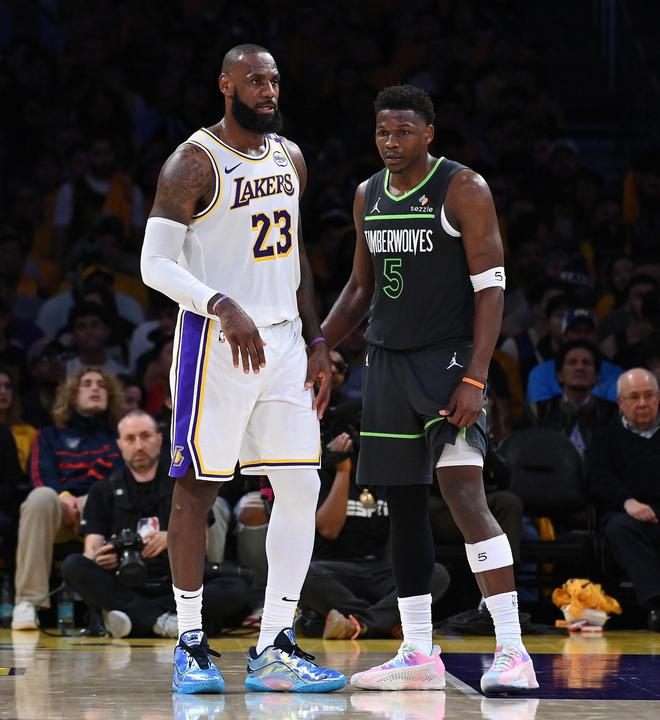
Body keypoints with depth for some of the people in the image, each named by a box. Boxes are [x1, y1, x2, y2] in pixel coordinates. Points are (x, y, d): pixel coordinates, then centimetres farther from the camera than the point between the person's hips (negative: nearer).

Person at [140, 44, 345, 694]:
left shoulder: (289, 158, 12)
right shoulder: (193, 163, -10)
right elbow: (155, 263, -14)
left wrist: (315, 342, 13)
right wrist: (224, 307, -28)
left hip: (283, 341, 7)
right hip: (217, 343, -7)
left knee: (301, 488, 1)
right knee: (196, 489, 0)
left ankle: (274, 650, 7)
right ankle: (190, 646, 9)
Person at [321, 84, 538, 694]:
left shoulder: (465, 189, -8)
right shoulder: (368, 196, 12)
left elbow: (491, 289, -12)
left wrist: (474, 380, -20)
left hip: (449, 359, -7)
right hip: (387, 362, 7)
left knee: (464, 492, -19)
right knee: (403, 505, 8)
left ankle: (512, 651, -20)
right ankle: (419, 655, 14)